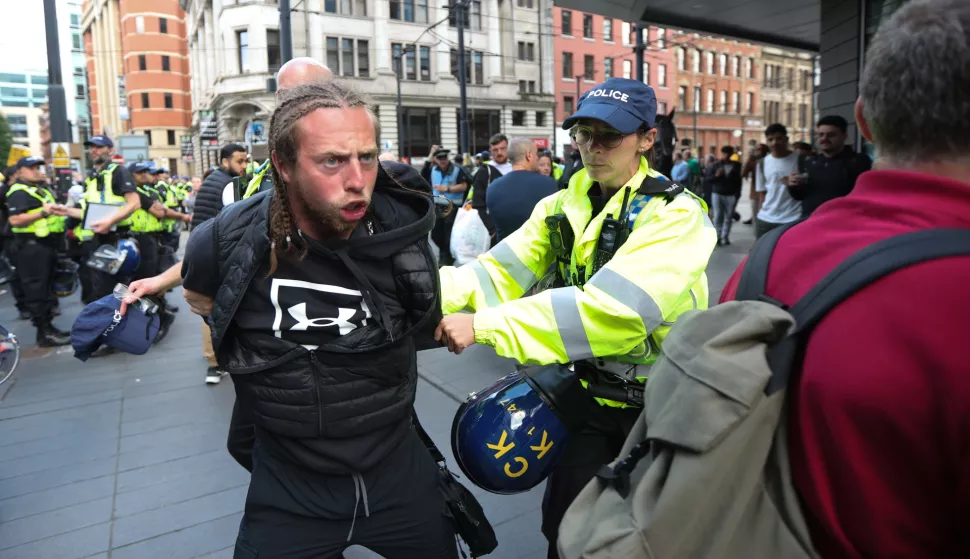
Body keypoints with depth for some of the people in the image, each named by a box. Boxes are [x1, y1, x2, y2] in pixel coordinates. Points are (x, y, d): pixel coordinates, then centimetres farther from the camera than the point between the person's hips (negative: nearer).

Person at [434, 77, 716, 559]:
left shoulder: (675, 215, -21)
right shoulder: (562, 207, -1)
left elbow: (607, 310, -34)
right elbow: (502, 271, -11)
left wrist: (482, 325, -35)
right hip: (592, 390, 5)